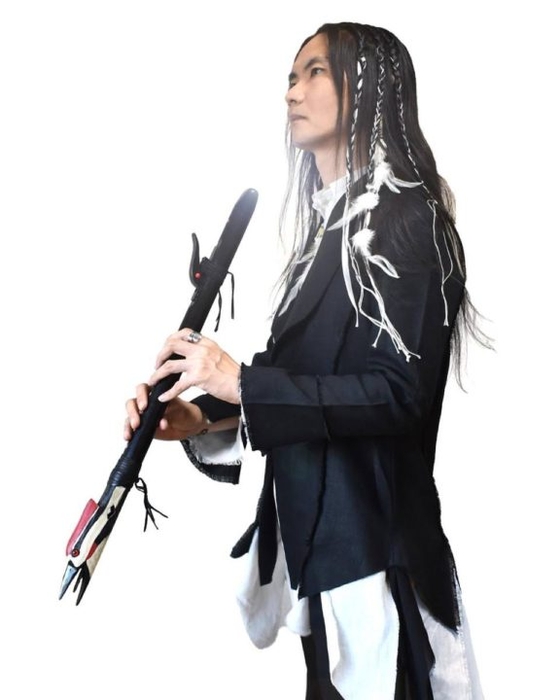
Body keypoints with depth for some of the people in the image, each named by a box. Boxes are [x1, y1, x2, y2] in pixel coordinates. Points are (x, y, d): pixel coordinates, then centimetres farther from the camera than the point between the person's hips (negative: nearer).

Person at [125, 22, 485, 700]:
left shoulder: (404, 218, -14)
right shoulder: (332, 223, 11)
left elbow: (402, 392, -21)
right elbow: (302, 376, 11)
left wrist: (243, 381, -22)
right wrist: (205, 417, -3)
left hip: (369, 536, -8)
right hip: (315, 528, 8)